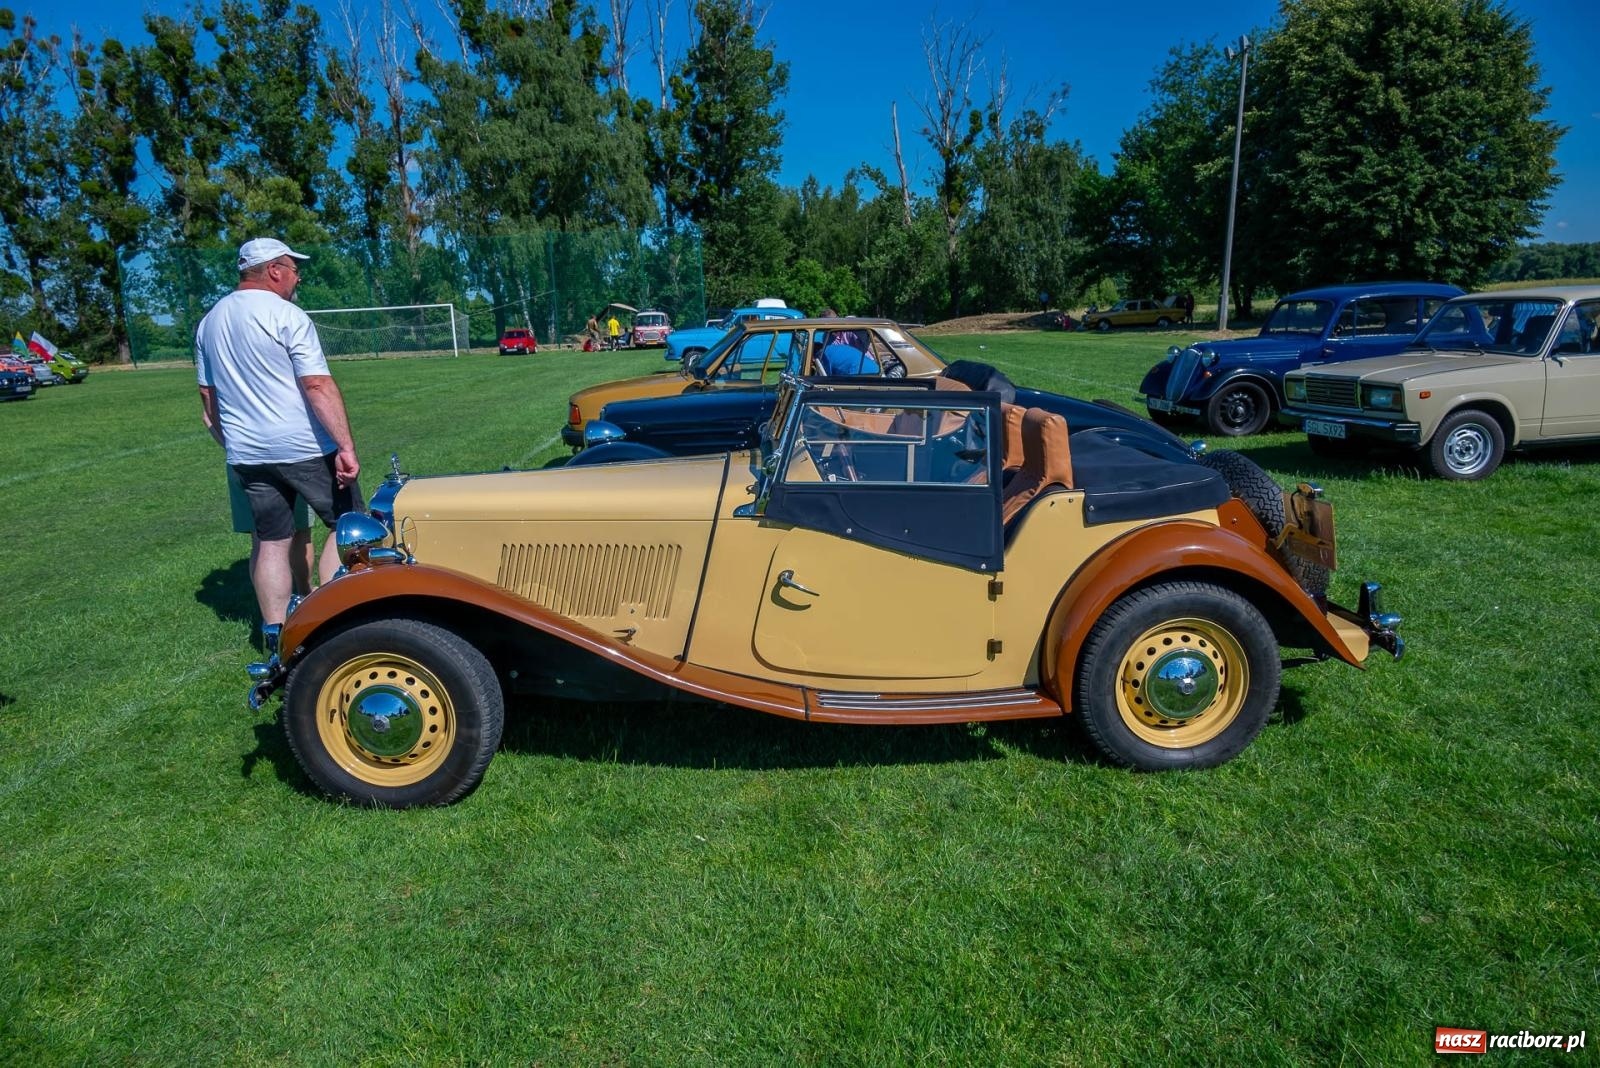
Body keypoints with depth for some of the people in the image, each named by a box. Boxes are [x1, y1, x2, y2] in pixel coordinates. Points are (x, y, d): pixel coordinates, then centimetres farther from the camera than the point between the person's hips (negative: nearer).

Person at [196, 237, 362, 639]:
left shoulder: (209, 322, 14)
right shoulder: (287, 316, -9)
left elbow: (208, 397, 19)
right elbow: (319, 386, -19)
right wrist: (346, 447, -23)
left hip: (246, 453, 7)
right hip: (304, 448, -7)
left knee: (272, 541, 12)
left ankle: (275, 635, 12)